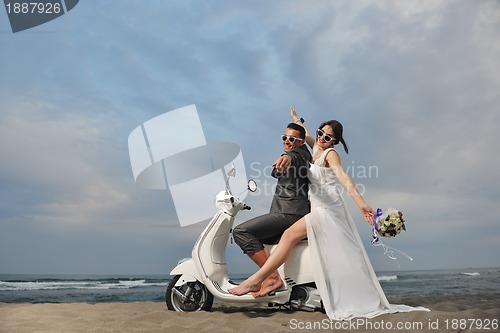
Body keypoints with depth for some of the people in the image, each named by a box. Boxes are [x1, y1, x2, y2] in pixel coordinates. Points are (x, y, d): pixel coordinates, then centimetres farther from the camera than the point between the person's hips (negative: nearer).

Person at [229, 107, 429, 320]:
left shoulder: (330, 153, -6)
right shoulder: (316, 148, 17)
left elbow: (343, 178, -21)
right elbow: (305, 135, 38)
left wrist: (361, 203, -33)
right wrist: (295, 119, 54)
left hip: (328, 209, -10)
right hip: (319, 209, 10)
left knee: (290, 234, -20)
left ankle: (257, 280, -21)